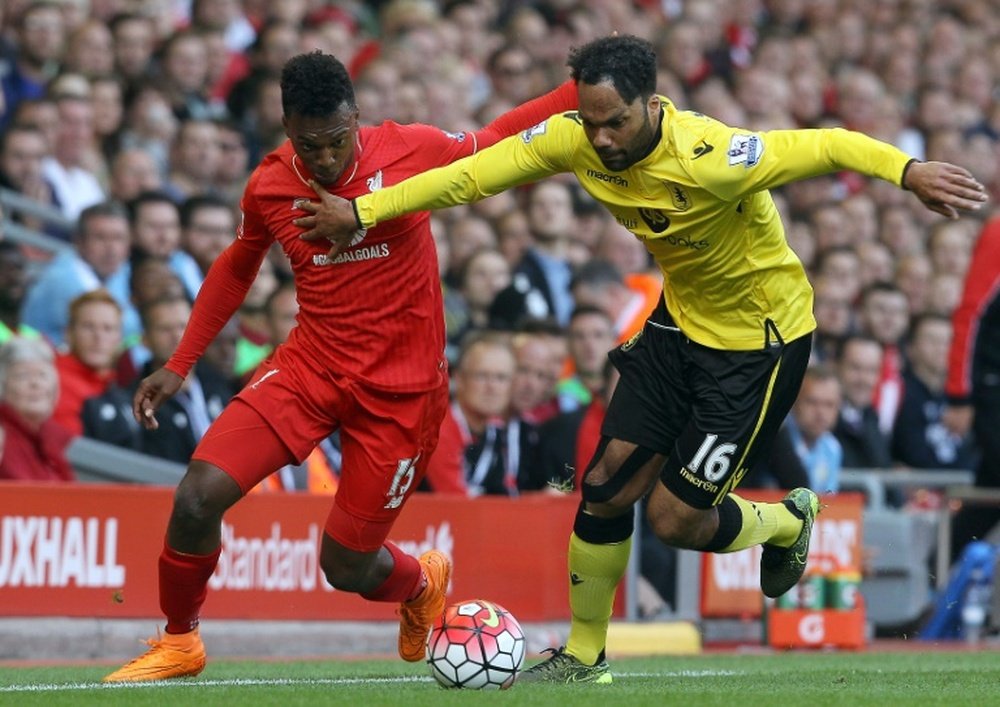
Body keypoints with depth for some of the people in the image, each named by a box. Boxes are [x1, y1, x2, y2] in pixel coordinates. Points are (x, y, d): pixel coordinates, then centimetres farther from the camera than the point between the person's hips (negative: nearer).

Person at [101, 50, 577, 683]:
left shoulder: (412, 151, -12)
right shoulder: (269, 187, -4)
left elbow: (492, 144, 7)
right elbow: (236, 269, 15)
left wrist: (583, 90, 0)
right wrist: (180, 364, 15)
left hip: (400, 387, -2)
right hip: (310, 364, 2)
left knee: (346, 567, 1)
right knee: (198, 497, -16)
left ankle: (424, 582, 39)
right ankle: (180, 642, 10)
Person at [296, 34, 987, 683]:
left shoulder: (710, 159, -35)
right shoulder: (576, 139, -16)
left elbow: (830, 146, -36)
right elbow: (476, 174, -9)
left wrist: (907, 170, -53)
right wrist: (364, 211, -11)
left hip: (763, 340, -6)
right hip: (682, 322, 6)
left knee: (676, 519, -4)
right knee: (606, 486, 2)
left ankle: (789, 521, 28)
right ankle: (584, 656, 20)